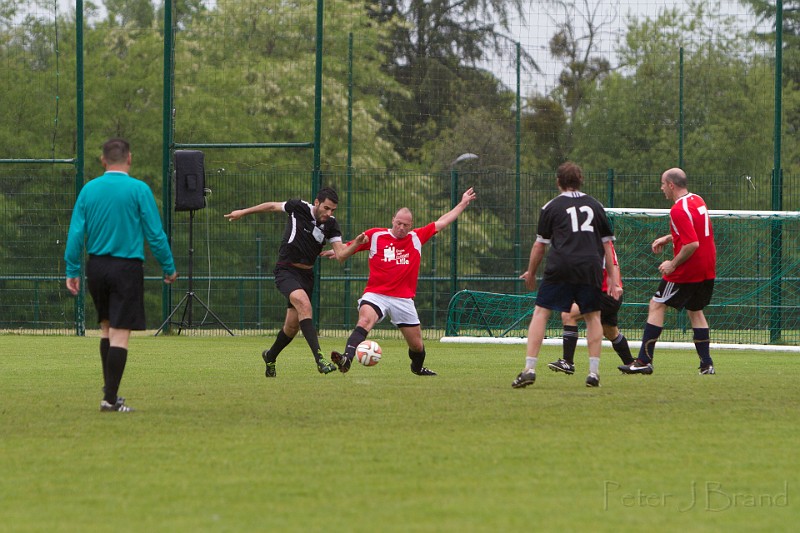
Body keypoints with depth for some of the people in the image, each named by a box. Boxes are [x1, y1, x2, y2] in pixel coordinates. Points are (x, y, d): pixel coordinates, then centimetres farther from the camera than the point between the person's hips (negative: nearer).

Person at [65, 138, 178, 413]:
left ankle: (109, 389, 23)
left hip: (96, 266, 4)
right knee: (120, 333, -4)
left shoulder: (89, 189, 3)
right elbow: (155, 233, -6)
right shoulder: (138, 189, -8)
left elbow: (76, 232, 2)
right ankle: (110, 398, -8)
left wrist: (72, 270, 8)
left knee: (107, 327, 19)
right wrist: (169, 267, 3)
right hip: (127, 267, -4)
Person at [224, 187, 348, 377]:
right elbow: (272, 206, 4)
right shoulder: (299, 208, -12)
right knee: (304, 304, -31)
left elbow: (341, 253, -14)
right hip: (286, 271, -5)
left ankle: (270, 356, 40)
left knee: (293, 326, 10)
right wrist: (243, 212, 12)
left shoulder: (331, 225, -4)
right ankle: (319, 359, -39)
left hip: (306, 274, 5)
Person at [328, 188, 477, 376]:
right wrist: (357, 243, -15)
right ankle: (346, 359, -48)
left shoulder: (417, 238, 9)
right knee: (364, 322, -34)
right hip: (375, 295, -3)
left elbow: (442, 222, 20)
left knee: (417, 344, 12)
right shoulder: (375, 235, 1)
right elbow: (342, 255, 5)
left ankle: (418, 367, 43)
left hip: (403, 300, 3)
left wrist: (463, 203, 25)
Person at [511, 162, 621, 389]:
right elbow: (607, 244, 17)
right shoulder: (595, 205, 17)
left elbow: (540, 245, 10)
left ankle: (529, 369, -7)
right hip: (591, 266, 2)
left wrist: (531, 273, 23)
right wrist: (613, 279, 19)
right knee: (593, 316, 15)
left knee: (540, 313, 3)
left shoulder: (551, 207, 10)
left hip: (560, 267, -2)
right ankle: (594, 372, 7)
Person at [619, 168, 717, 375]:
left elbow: (692, 243, -26)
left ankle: (644, 361, -2)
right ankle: (706, 364, 13)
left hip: (686, 272, -9)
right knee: (695, 311, 19)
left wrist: (673, 264, -16)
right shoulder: (697, 200, 10)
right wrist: (667, 238, 18)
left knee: (656, 306, 0)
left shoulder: (679, 210, -19)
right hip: (707, 269, 9)